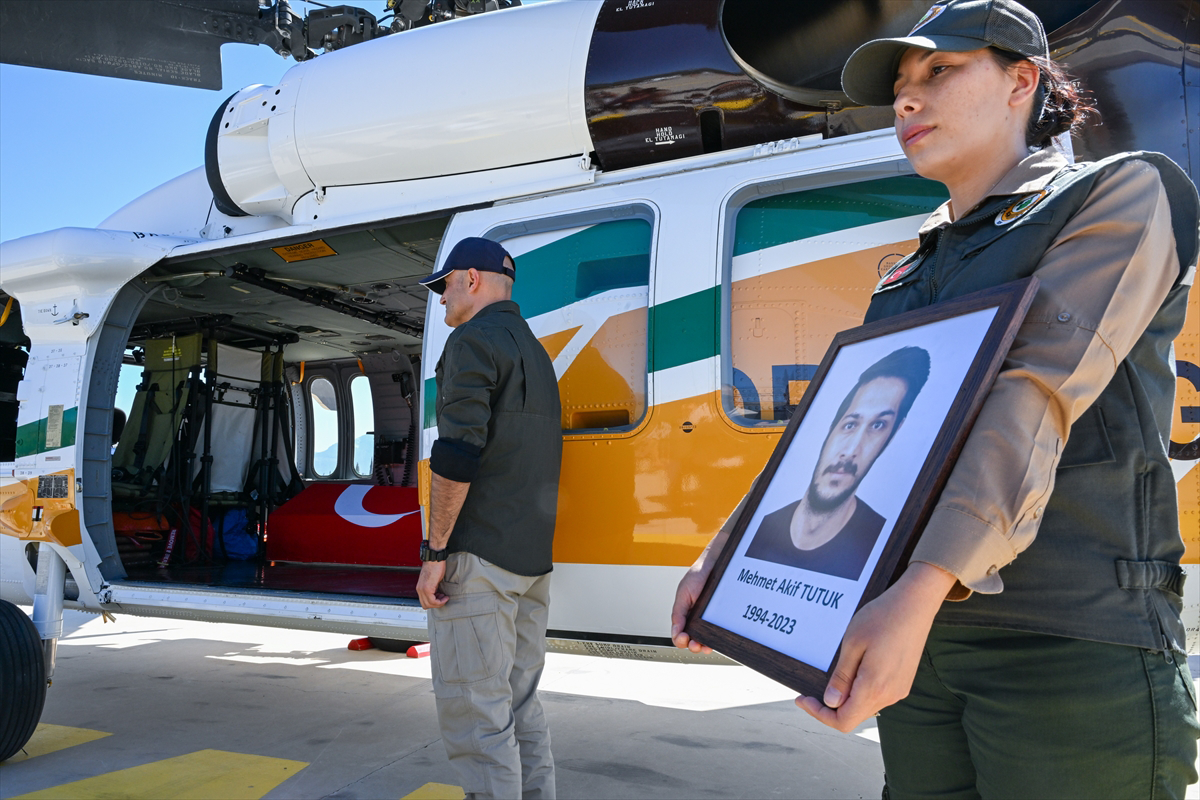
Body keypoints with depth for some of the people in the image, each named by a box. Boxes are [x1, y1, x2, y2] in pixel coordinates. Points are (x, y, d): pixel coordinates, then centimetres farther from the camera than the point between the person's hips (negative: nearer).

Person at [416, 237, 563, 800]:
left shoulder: (473, 340, -7)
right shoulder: (536, 352, 22)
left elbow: (458, 453, -18)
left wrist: (435, 551, -15)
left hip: (478, 557, -9)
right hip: (531, 559, 9)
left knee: (473, 712, -5)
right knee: (519, 707, 14)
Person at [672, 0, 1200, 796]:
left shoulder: (1121, 194, -1)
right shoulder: (908, 276, 18)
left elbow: (1039, 398, -18)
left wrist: (920, 587, -30)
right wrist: (725, 553, 3)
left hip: (1072, 643, -6)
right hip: (918, 637, 6)